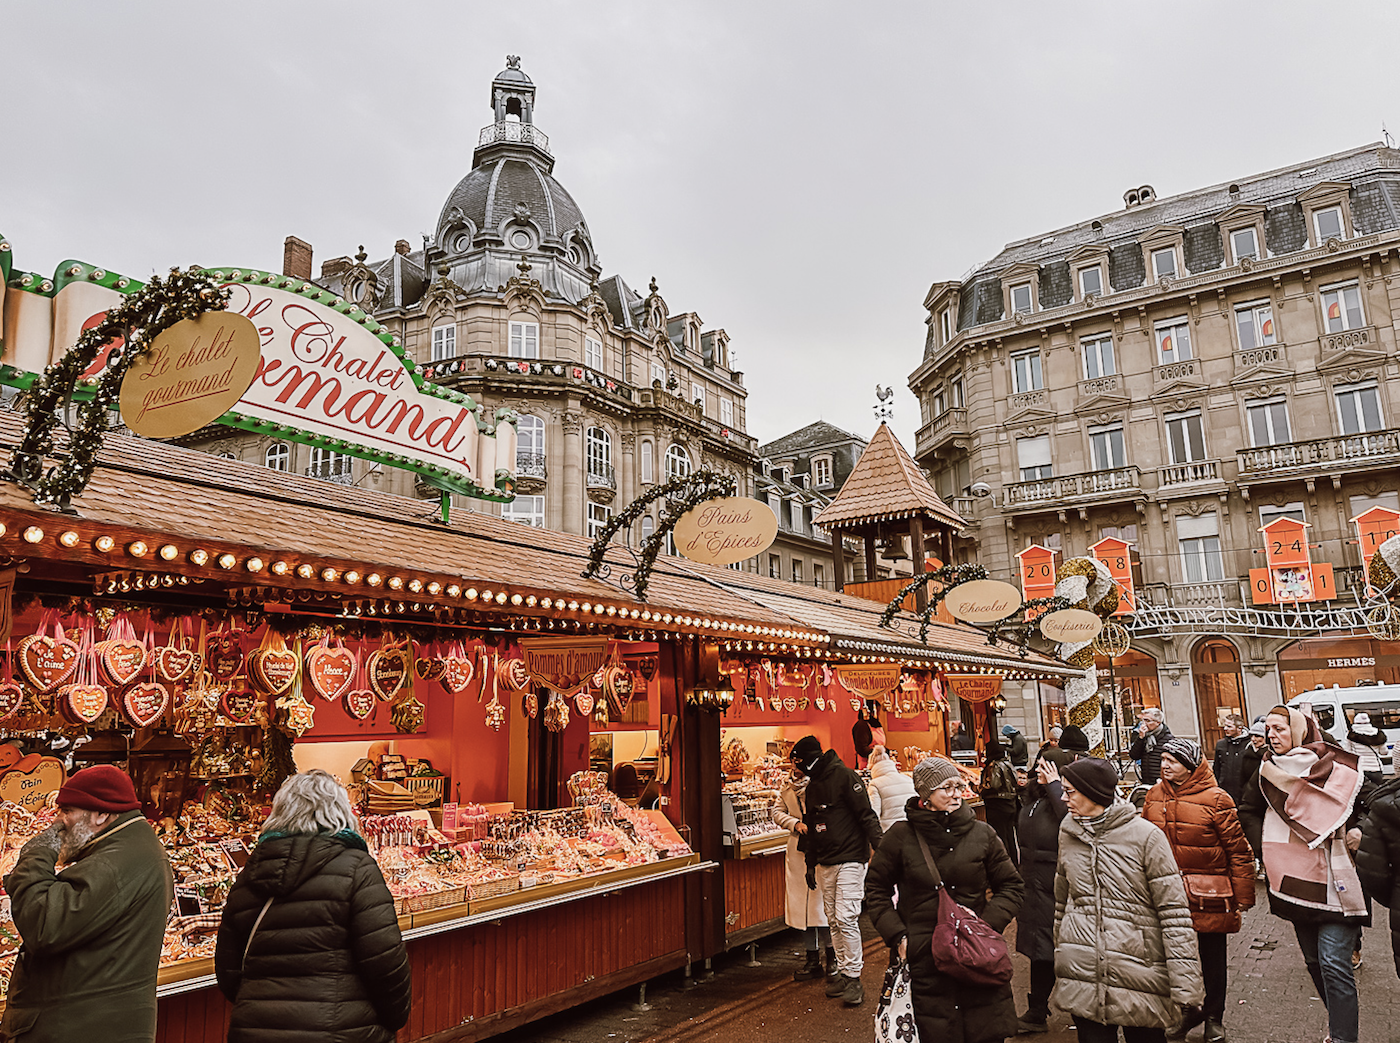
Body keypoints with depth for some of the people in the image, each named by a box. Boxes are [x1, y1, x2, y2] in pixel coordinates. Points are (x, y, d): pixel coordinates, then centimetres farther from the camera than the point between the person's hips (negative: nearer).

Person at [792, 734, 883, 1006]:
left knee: (846, 917, -10)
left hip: (850, 859, -8)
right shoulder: (812, 786, 14)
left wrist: (879, 847, -21)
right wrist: (810, 864, 22)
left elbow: (866, 815, -14)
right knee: (833, 919, 9)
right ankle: (843, 972, 18)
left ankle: (854, 978, -1)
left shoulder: (845, 777, -10)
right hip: (825, 863, 8)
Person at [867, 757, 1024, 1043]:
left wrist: (989, 923, -4)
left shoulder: (982, 833, 1)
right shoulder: (901, 836, -3)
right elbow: (876, 889, 8)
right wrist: (897, 936, -2)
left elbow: (1012, 887, 10)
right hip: (923, 958, -1)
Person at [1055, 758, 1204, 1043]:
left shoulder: (1145, 835, -10)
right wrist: (1060, 953, 20)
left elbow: (1174, 910, -11)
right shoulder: (1069, 833, 4)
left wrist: (1184, 984, -13)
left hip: (1140, 975, -3)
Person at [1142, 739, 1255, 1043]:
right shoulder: (1154, 796, 1)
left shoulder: (1215, 799, -13)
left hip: (1209, 896, -4)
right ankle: (1188, 1009, 34)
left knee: (1212, 957, 12)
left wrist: (1243, 898, -9)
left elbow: (1239, 851, -10)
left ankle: (1214, 1017, 31)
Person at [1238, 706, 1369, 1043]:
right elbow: (1248, 811, 20)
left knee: (1334, 963, -11)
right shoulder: (1270, 771, 5)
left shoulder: (1336, 766, -6)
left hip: (1334, 880, -4)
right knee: (1314, 961, 14)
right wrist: (1265, 844, 7)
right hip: (1295, 880, 5)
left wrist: (1360, 831, -12)